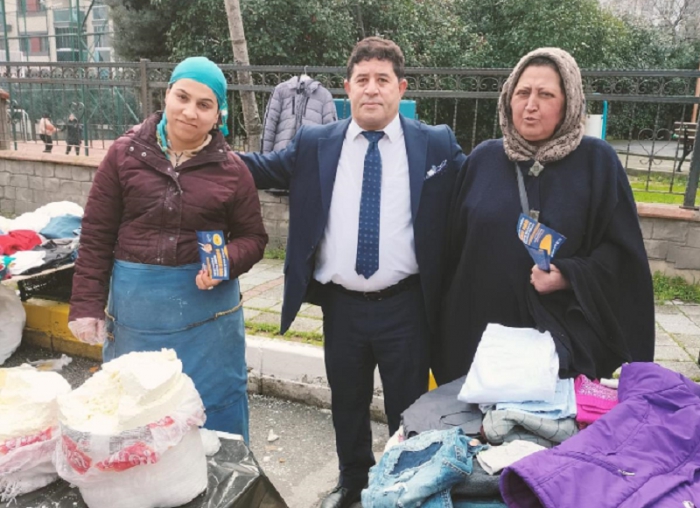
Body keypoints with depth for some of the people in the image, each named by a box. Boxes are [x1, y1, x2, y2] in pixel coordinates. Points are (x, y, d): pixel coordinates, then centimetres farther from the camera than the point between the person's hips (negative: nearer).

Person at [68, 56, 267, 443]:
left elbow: (252, 237, 4)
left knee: (212, 411, 11)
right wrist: (87, 305, -1)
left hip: (207, 306, 0)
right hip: (135, 305, 1)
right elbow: (96, 235, 1)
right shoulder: (125, 154, -1)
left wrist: (227, 262, -17)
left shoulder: (230, 169, -1)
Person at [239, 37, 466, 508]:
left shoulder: (436, 144, -3)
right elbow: (262, 168, 12)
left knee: (409, 407, 15)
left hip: (405, 306, -2)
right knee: (347, 403, 22)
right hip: (341, 305, 2)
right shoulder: (314, 143, 1)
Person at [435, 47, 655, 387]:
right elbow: (454, 245, 7)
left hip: (563, 336, -2)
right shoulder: (483, 159, 3)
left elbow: (621, 249, -4)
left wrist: (569, 277, -20)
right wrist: (448, 319, 8)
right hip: (479, 329, 3)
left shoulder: (597, 161, -4)